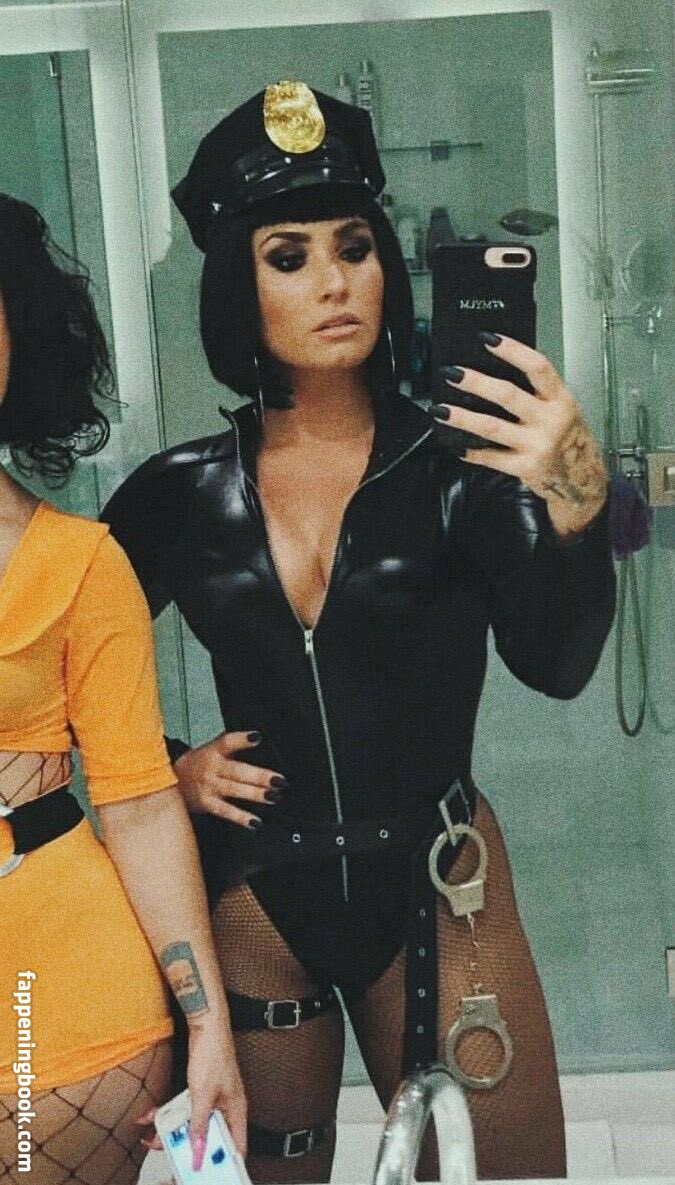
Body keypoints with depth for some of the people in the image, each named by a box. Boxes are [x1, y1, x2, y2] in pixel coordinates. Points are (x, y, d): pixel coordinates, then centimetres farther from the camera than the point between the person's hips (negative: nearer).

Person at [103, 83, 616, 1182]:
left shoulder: (459, 467, -8)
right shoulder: (181, 494, -2)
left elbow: (555, 667, -22)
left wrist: (575, 504, -39)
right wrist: (169, 768, -4)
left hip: (436, 890, -1)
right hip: (249, 895, 2)